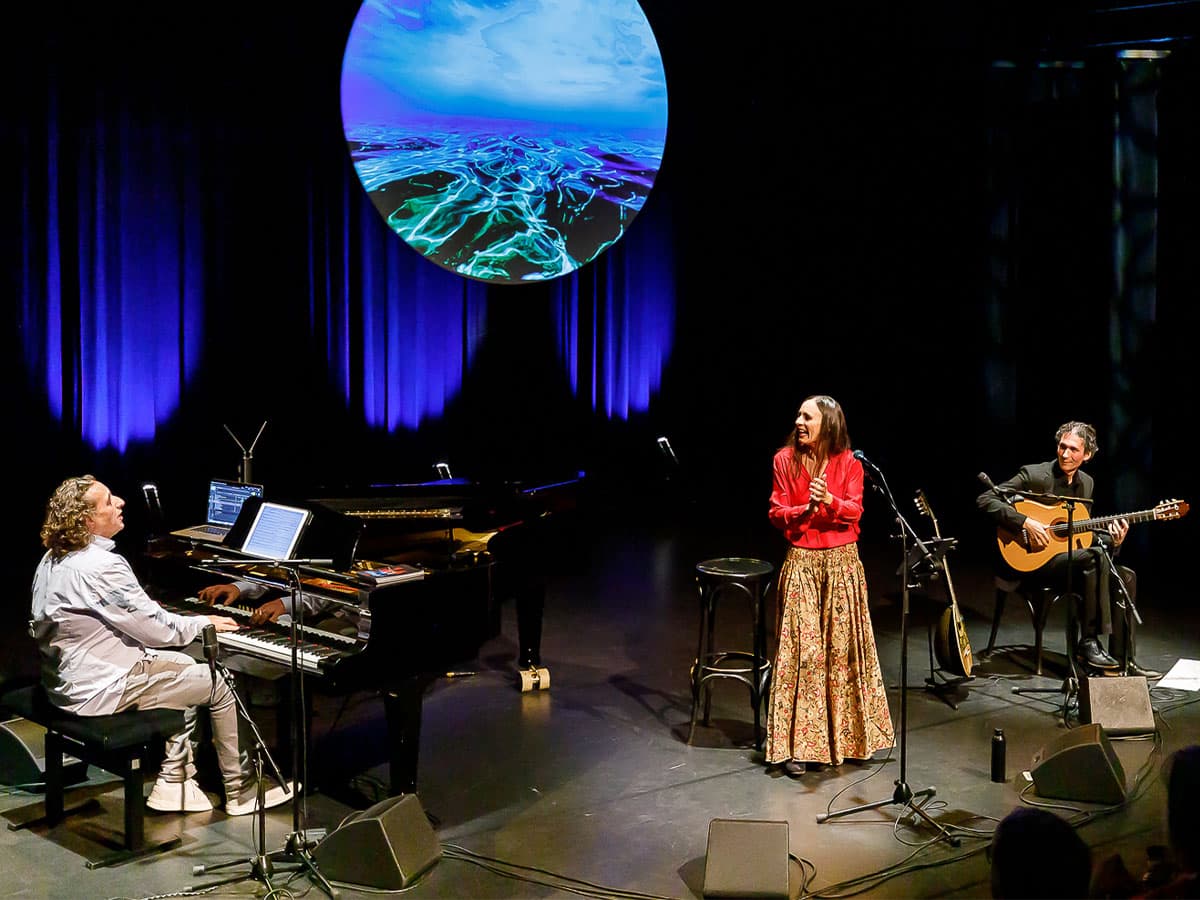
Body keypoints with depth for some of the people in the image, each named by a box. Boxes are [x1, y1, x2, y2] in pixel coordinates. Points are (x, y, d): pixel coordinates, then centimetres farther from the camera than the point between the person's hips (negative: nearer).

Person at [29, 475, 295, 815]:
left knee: (186, 666, 24)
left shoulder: (53, 559, 6)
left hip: (66, 680, 10)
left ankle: (173, 783, 22)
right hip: (101, 690, -10)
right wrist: (204, 623, 0)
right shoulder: (102, 566, -25)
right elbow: (157, 630, -19)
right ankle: (240, 790, 14)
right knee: (220, 685, 1)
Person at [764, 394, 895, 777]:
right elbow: (776, 513, -2)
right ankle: (796, 744, 0)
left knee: (843, 645, 7)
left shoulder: (848, 462, -1)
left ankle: (845, 732, 23)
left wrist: (829, 500, -26)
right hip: (801, 561, -1)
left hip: (842, 560, 1)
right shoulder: (785, 459, -1)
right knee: (802, 649, -4)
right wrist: (805, 509, -21)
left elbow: (854, 511, -7)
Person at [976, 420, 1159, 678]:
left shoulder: (1087, 483, 11)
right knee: (1095, 557, -29)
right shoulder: (1034, 475, -10)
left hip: (1068, 557, 7)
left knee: (1126, 576, -8)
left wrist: (1111, 541, -4)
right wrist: (1025, 523, -26)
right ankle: (1088, 643, -23)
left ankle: (1123, 659, -3)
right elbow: (985, 500, -17)